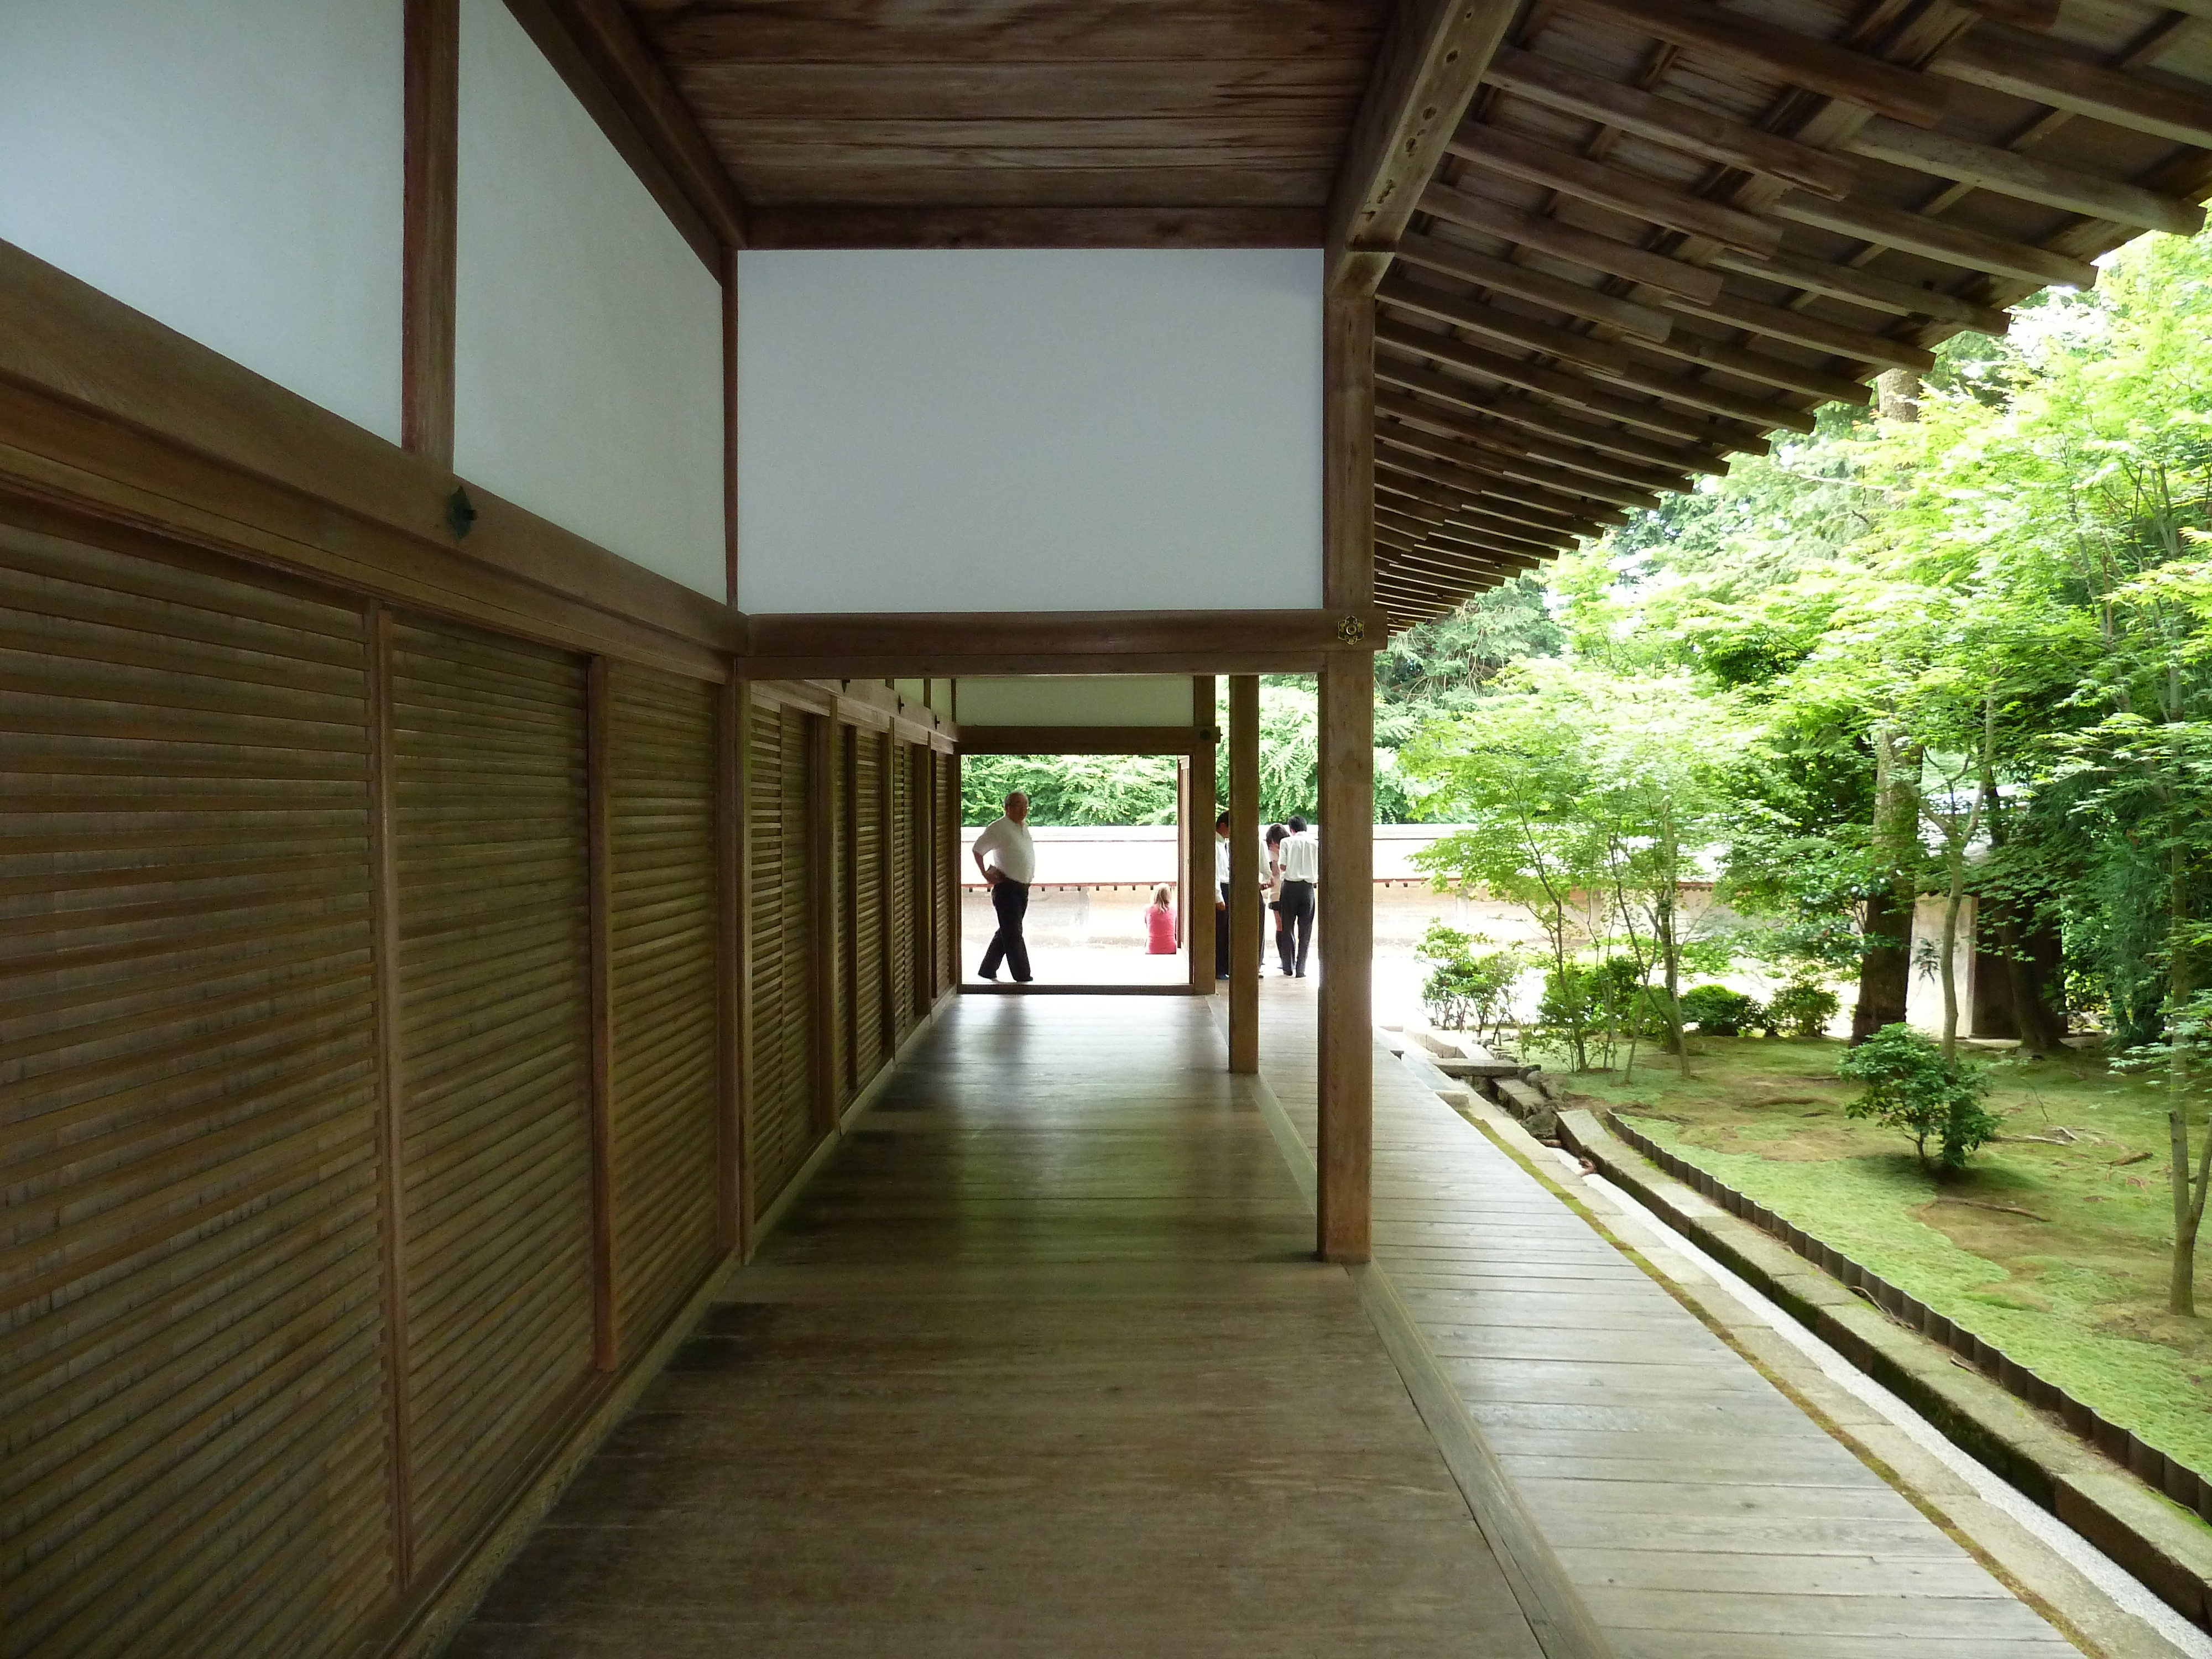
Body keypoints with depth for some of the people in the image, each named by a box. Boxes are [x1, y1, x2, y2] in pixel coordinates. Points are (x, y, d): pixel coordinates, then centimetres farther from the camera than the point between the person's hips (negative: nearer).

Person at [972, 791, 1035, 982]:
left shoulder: (1025, 827, 12)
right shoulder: (998, 828, -13)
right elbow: (978, 850, -9)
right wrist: (986, 875, -9)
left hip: (1023, 887, 8)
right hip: (1007, 888, -8)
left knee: (1006, 932, 14)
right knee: (1014, 934, -4)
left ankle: (988, 972, 23)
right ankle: (1022, 978, 0)